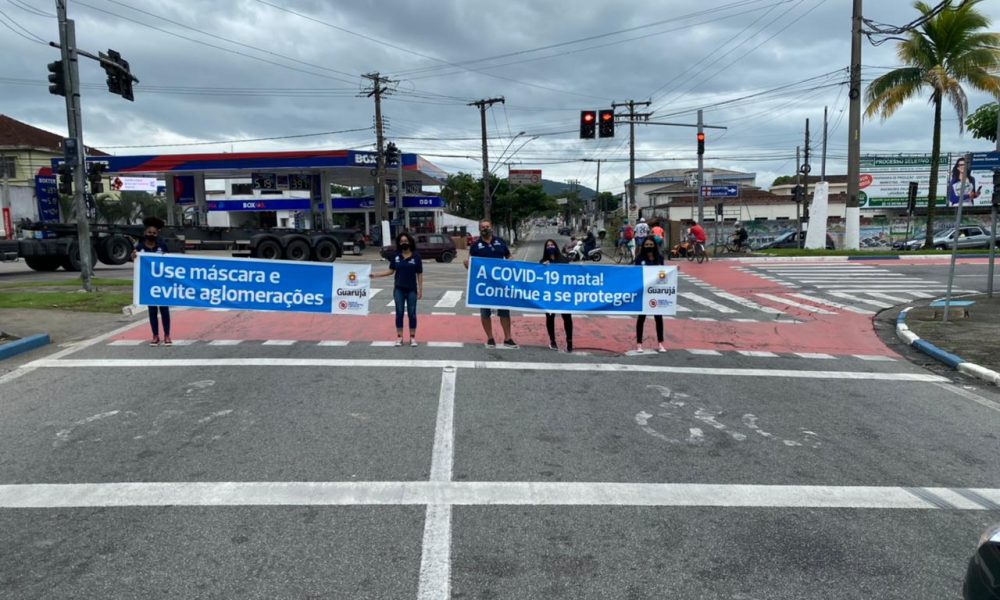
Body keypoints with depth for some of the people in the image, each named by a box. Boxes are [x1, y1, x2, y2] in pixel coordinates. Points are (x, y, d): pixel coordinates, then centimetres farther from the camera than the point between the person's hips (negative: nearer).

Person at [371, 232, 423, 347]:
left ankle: (413, 337, 13)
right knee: (399, 313, 6)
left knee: (412, 313, 4)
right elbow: (391, 271, 6)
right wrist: (375, 275, -3)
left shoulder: (416, 256, -5)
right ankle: (399, 337, 14)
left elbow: (419, 274, -2)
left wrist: (420, 290, -5)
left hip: (411, 289, -2)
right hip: (398, 289, 2)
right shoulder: (395, 256, 1)